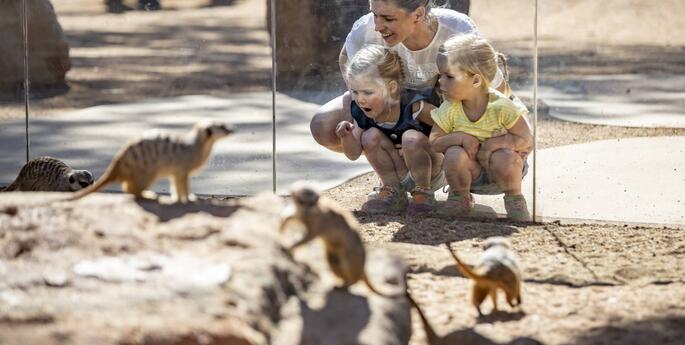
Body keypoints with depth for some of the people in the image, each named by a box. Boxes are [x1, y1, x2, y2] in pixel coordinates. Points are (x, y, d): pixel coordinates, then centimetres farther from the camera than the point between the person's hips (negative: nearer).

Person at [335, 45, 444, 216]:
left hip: (432, 169, -5)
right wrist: (346, 136, -27)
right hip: (400, 175, 5)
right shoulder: (361, 112, -9)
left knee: (412, 138, -34)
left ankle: (423, 193, -13)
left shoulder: (413, 106, -25)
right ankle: (392, 193, -6)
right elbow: (354, 154, -6)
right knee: (371, 136, -18)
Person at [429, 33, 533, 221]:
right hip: (472, 174, 3)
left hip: (499, 174, -2)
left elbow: (527, 141, -19)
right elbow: (434, 142, -9)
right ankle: (460, 199, 0)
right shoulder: (449, 109, -11)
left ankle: (514, 199, -5)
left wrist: (497, 142, -31)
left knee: (504, 158, -34)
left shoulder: (501, 106, -21)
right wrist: (460, 137, -25)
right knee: (454, 155, -27)